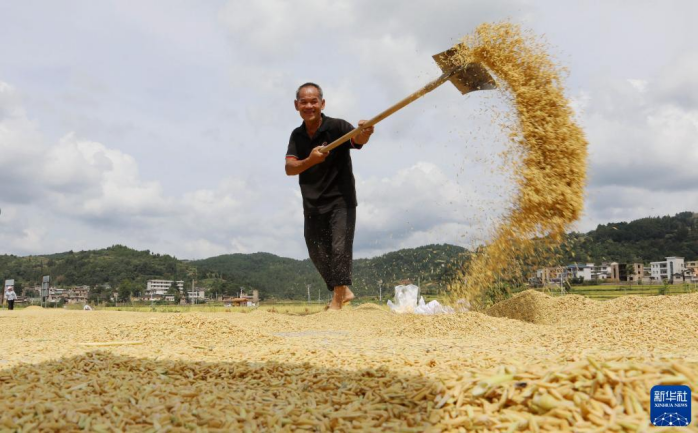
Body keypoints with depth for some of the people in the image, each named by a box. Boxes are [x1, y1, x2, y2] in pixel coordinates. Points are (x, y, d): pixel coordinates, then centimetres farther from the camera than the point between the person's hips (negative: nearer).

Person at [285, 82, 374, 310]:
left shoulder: (337, 127, -12)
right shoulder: (297, 136, 2)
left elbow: (357, 140, -32)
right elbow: (289, 168, -11)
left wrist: (364, 133, -57)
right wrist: (310, 161, -32)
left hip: (340, 200, -5)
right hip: (312, 204, 6)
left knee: (340, 248, -14)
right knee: (317, 254, 10)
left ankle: (338, 297, -6)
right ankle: (344, 291, 28)